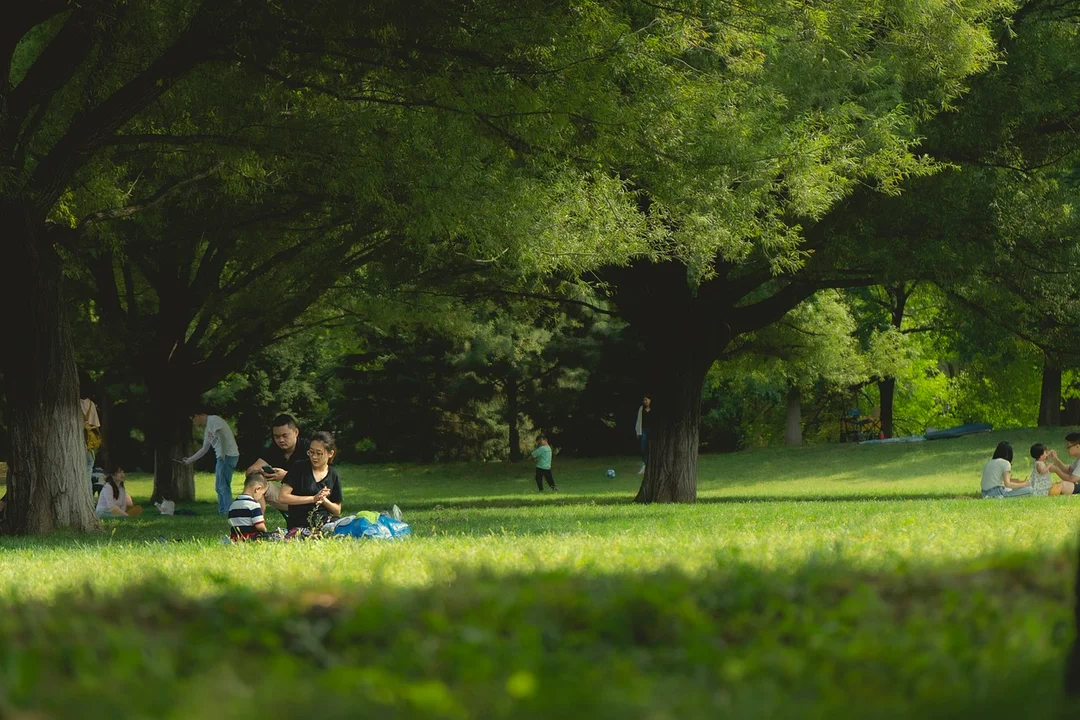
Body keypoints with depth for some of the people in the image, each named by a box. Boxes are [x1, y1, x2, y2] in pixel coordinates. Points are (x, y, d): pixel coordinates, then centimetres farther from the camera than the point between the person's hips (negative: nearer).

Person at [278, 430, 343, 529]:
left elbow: (337, 511, 17)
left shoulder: (333, 476, 11)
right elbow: (282, 498, -5)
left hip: (324, 524, 4)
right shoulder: (298, 468, 3)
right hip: (299, 526, -4)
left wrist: (324, 500, -5)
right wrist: (313, 499, -8)